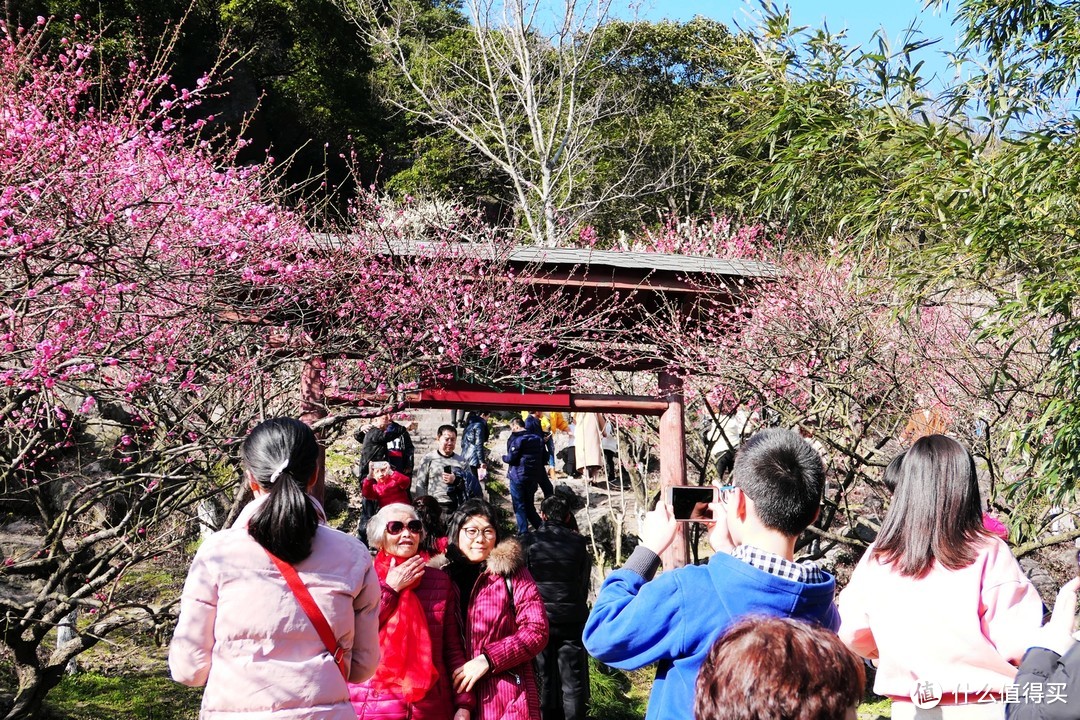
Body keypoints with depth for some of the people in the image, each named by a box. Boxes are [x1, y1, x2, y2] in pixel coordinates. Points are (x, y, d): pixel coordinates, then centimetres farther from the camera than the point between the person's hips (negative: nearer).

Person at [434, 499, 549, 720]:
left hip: (507, 699, -3)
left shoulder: (511, 571, 0)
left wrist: (487, 660, -15)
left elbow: (537, 631, -7)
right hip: (458, 694, 3)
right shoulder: (445, 575, 7)